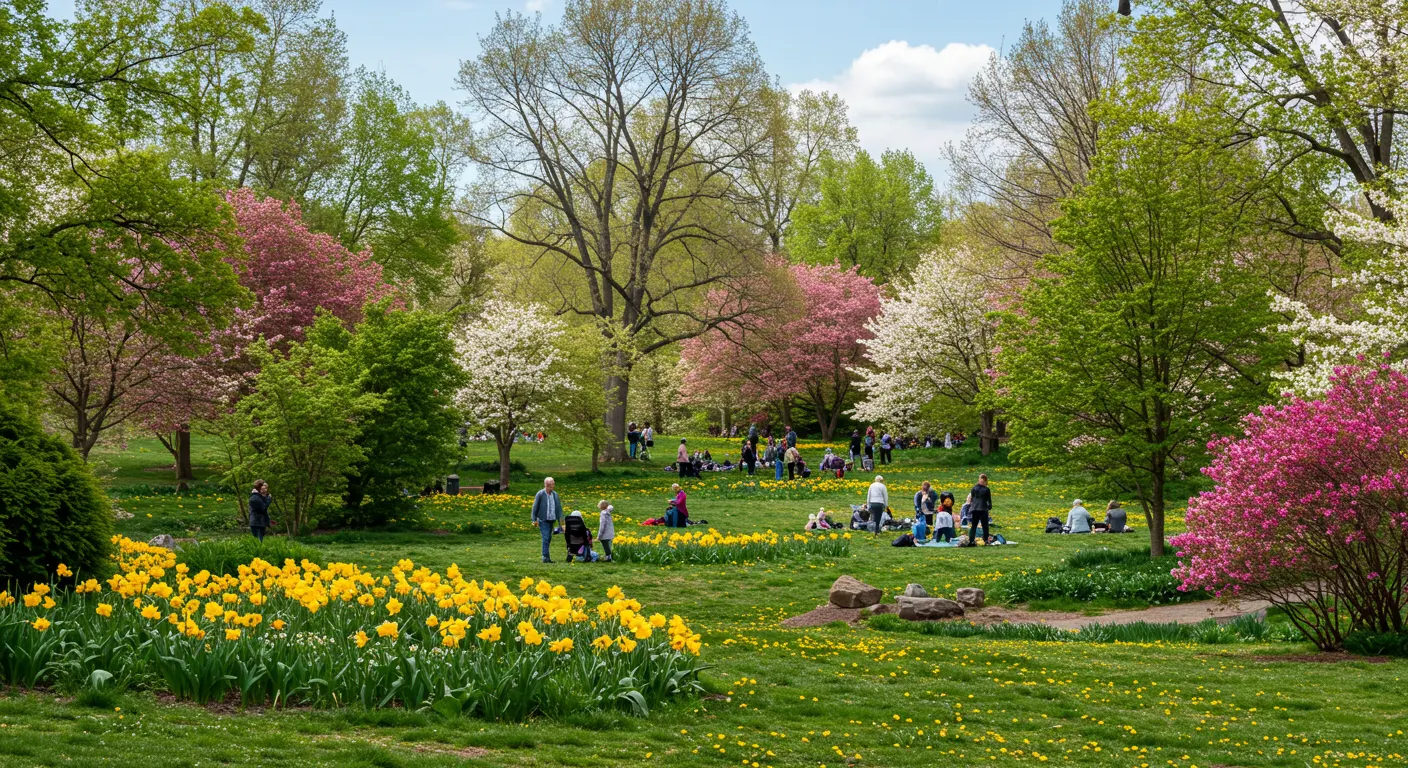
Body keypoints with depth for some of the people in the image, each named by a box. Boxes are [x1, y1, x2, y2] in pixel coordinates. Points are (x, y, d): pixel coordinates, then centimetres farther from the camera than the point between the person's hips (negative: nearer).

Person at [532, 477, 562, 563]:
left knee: (549, 538, 8)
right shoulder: (540, 494, -8)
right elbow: (535, 507, -4)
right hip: (543, 520, -5)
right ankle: (545, 557, -13)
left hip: (551, 520, 5)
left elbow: (558, 507, 11)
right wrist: (534, 520, -7)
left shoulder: (555, 494, 7)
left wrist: (560, 518, 4)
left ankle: (545, 554, 17)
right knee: (545, 538, -12)